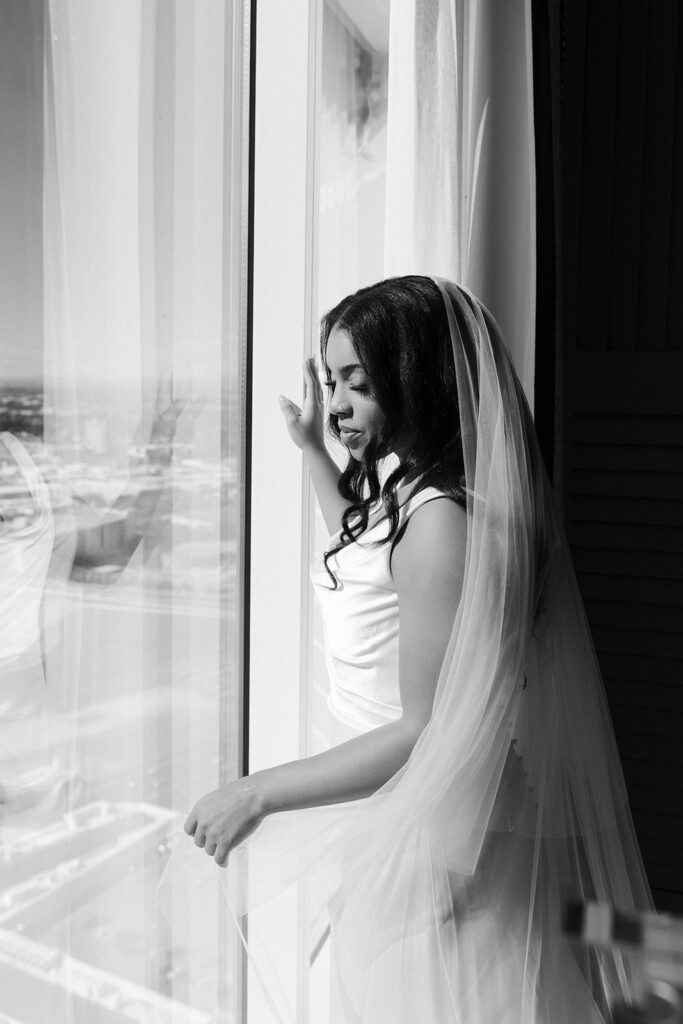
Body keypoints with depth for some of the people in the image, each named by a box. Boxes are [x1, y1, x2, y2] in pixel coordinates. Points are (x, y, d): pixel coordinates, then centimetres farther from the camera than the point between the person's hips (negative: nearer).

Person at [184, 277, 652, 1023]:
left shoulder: (441, 521, -26)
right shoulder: (404, 491, 4)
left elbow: (426, 733, -26)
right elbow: (366, 559, 28)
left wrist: (256, 794, -19)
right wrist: (312, 451, 24)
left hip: (429, 841, -9)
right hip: (393, 825, 9)